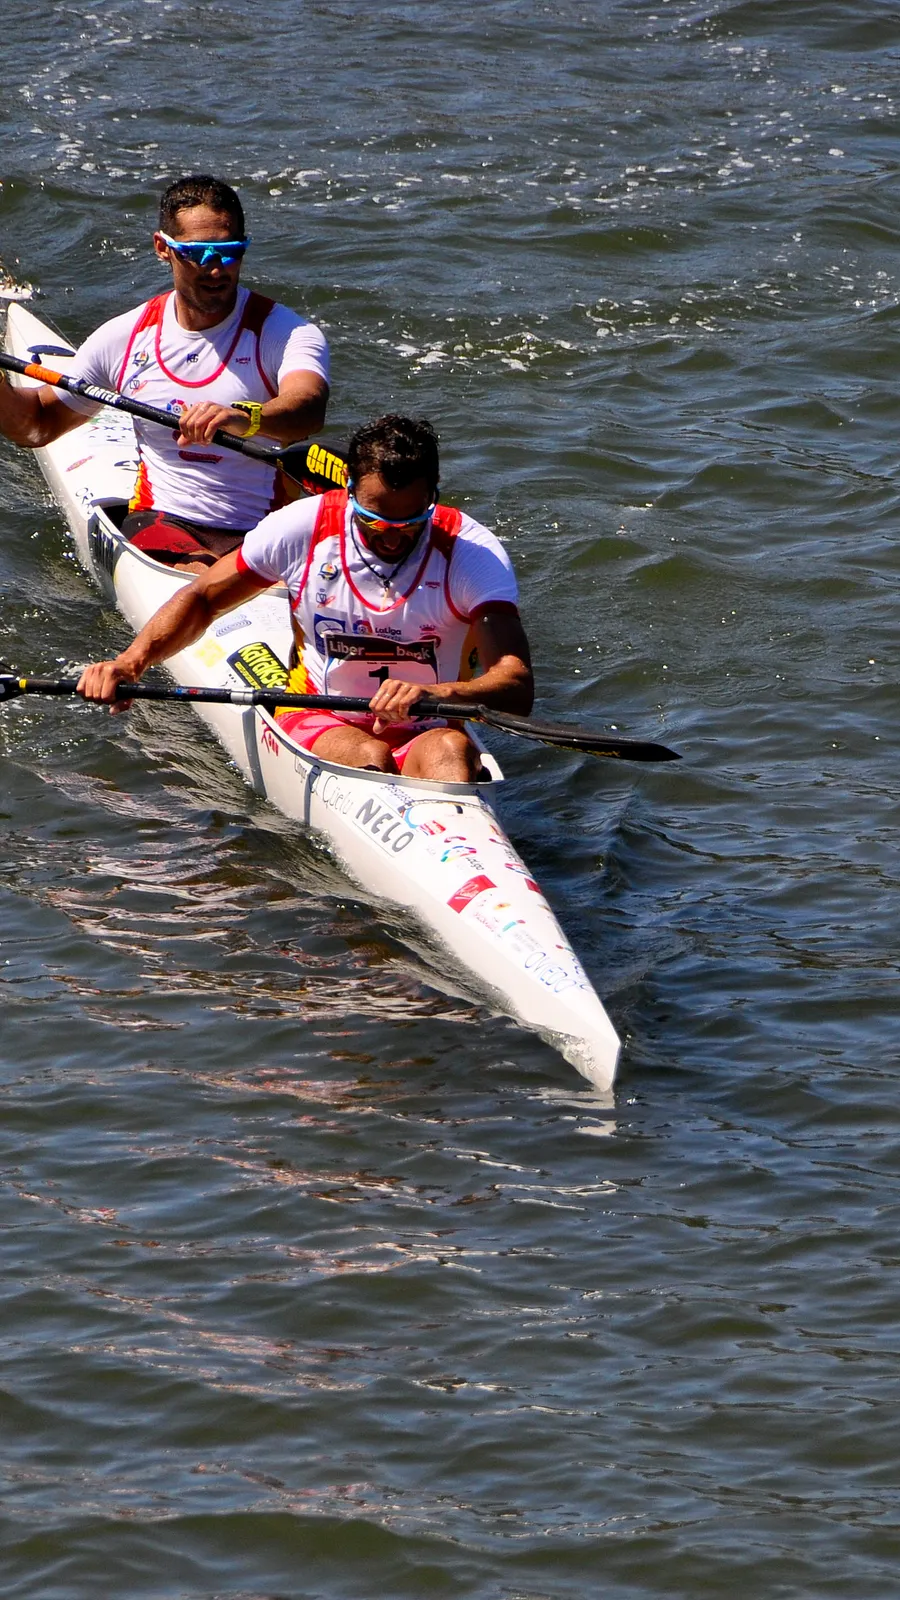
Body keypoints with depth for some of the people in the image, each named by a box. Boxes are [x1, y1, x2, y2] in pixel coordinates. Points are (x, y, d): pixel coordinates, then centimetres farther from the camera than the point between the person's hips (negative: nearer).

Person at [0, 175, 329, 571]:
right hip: (160, 523, 2)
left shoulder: (284, 333, -4)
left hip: (263, 533, -2)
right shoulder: (126, 337, 8)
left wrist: (245, 419, -50)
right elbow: (38, 425, 18)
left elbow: (308, 410, -27)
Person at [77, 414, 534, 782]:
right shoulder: (303, 528, -5)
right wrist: (130, 662, -10)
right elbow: (201, 600, 9)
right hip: (316, 722, 3)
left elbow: (517, 687, -23)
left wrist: (440, 694, -45)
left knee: (451, 751, -38)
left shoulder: (473, 552, -11)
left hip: (424, 734, -2)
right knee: (370, 757, -34)